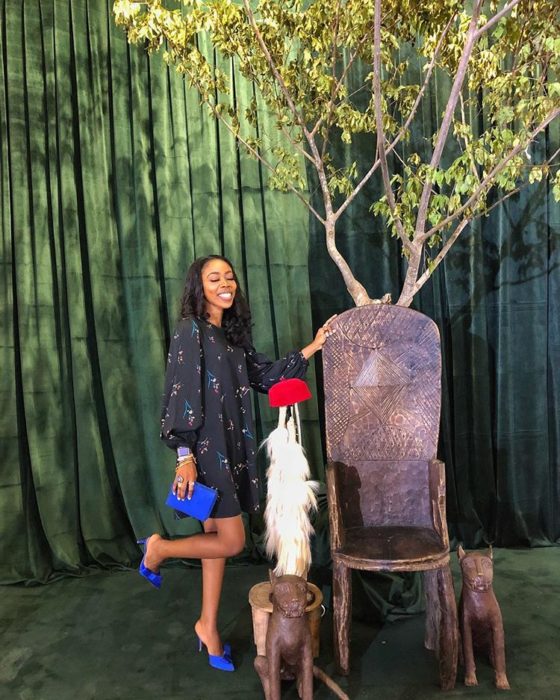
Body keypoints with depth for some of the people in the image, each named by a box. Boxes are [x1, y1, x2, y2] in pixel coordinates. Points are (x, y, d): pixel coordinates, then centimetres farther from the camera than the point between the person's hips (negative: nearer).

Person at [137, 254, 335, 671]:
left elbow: (266, 375, 14)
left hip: (231, 447, 8)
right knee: (232, 541, -5)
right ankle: (158, 549, 19)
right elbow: (182, 395, -16)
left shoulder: (233, 333, 12)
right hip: (205, 448, -7)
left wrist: (313, 347, 9)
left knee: (217, 536, 14)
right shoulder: (190, 330, -11)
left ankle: (208, 627, 29)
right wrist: (185, 456, -19)